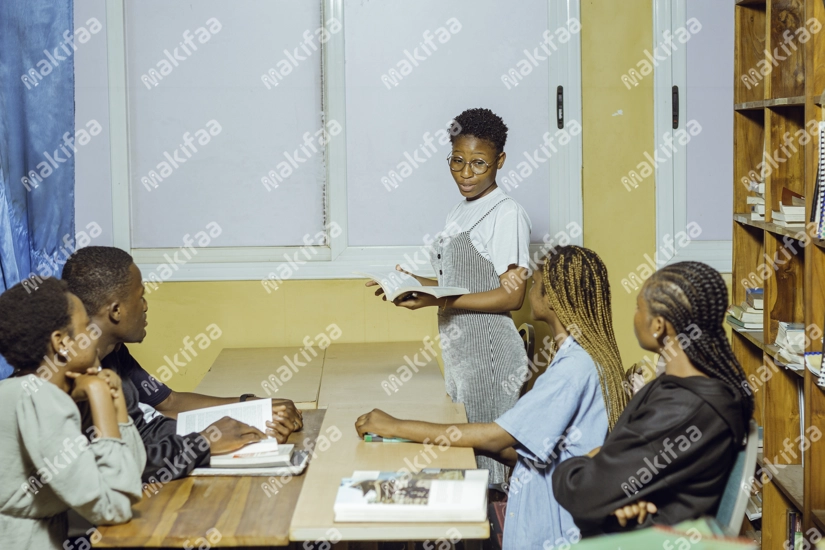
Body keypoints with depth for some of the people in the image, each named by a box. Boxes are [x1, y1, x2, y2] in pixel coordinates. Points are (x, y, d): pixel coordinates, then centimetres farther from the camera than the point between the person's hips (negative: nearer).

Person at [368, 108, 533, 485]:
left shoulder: (507, 214, -11)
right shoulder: (459, 213, 15)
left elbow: (511, 296, -17)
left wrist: (437, 301, -22)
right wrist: (413, 282, 2)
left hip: (490, 353, -9)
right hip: (458, 351, 9)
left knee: (487, 456, -5)